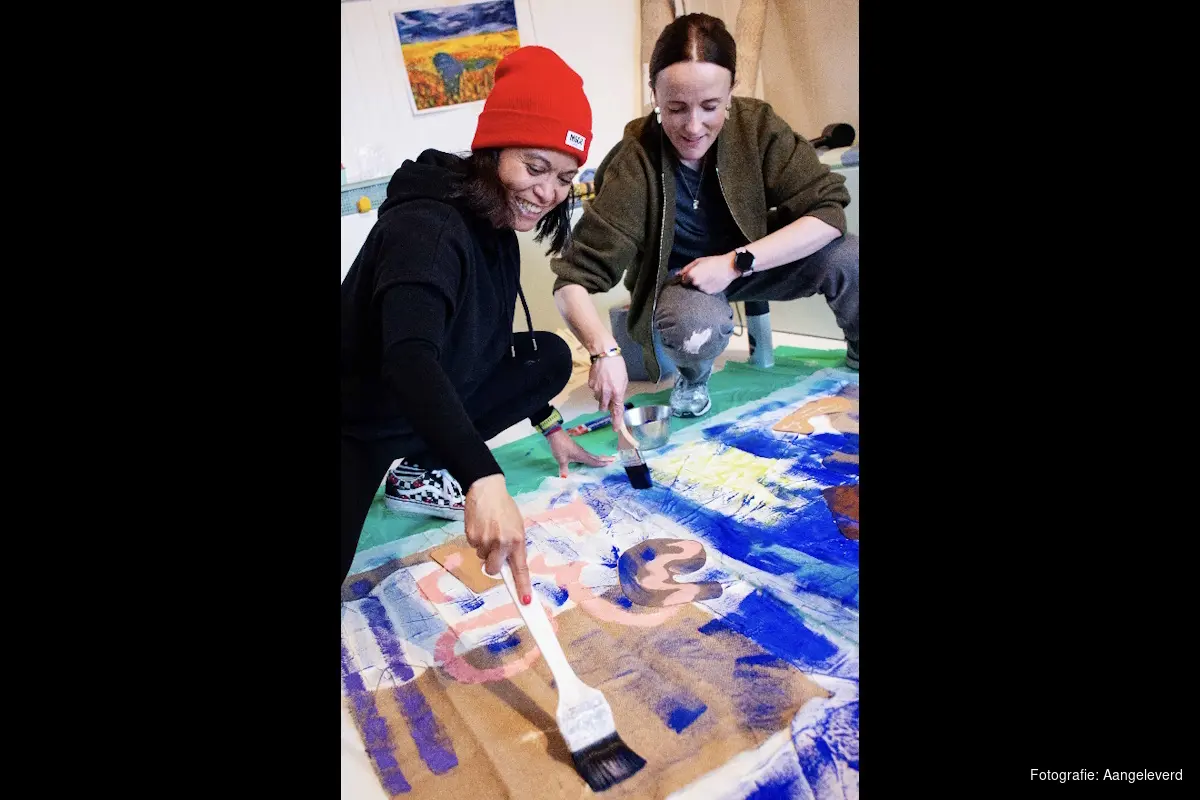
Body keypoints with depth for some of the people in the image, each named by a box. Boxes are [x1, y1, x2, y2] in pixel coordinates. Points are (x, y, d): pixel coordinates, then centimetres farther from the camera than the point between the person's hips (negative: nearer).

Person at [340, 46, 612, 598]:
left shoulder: (496, 229, 0)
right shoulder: (426, 227, -27)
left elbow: (493, 346, 11)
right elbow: (410, 361, -42)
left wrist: (549, 426, 11)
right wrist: (484, 481, -54)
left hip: (435, 405, 8)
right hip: (359, 425, -8)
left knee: (550, 356, -1)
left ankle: (418, 471, 2)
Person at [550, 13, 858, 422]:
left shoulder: (756, 126, -19)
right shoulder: (633, 166, -27)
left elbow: (829, 210, -20)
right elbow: (573, 279, -29)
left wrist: (737, 262, -30)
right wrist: (605, 351, -48)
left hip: (750, 262, 3)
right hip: (676, 279, -2)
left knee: (847, 257, -23)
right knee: (695, 327, -37)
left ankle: (857, 355, 10)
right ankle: (693, 378, 1)